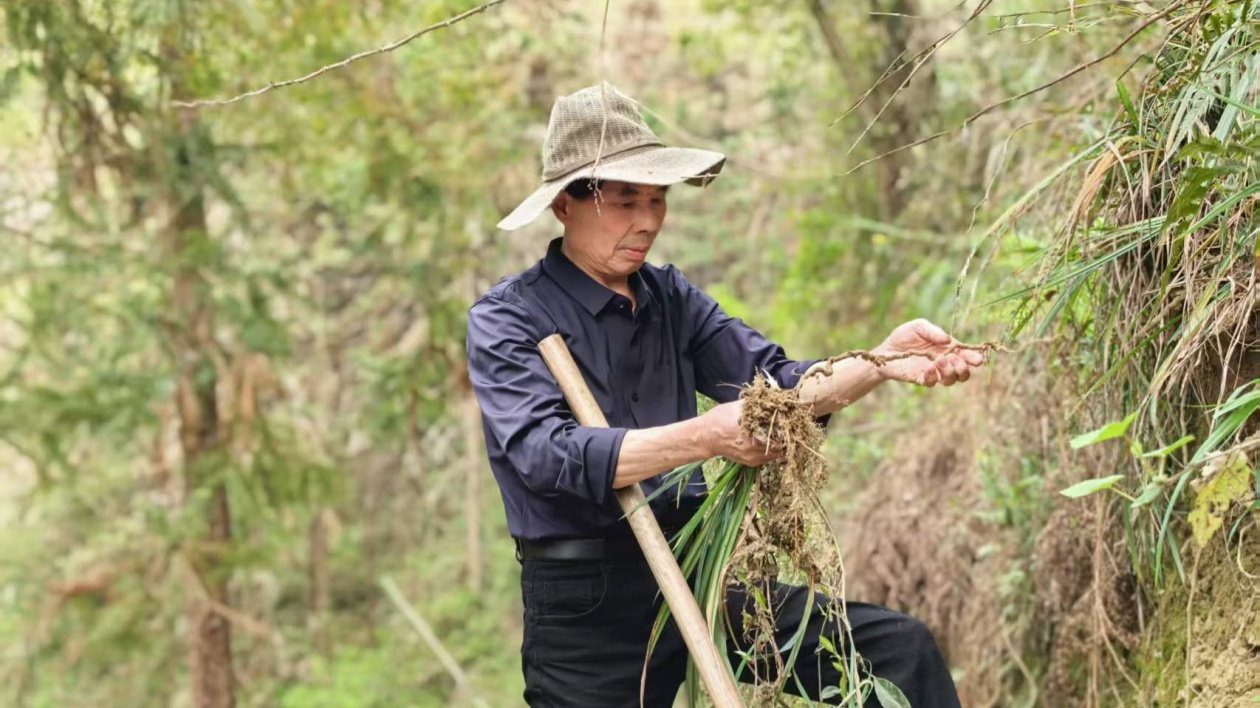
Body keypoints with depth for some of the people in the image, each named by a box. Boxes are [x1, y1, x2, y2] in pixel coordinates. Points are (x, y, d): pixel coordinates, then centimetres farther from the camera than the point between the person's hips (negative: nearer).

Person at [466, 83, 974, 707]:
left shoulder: (671, 298, 9)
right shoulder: (506, 320, -8)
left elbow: (777, 382, -1)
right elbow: (548, 454, -24)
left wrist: (880, 364, -19)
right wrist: (704, 437, -34)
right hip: (587, 609, -5)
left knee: (902, 650, -2)